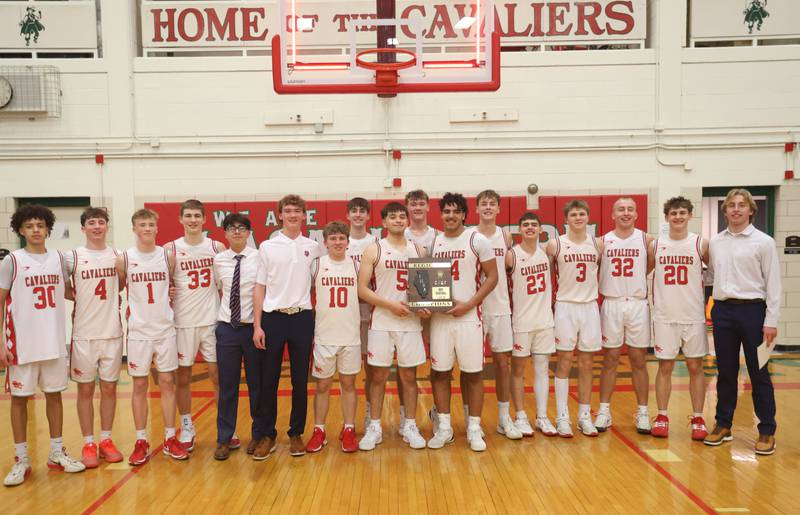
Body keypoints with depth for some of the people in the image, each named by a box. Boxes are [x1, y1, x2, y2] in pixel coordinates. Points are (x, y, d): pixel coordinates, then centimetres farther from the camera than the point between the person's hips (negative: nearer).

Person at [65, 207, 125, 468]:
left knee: (109, 388, 9)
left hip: (113, 333, 2)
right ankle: (88, 444, 18)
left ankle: (106, 440, 22)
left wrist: (111, 300, 2)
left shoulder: (117, 256, 4)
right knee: (85, 389, 7)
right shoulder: (72, 257, -4)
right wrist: (82, 299, -3)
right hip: (84, 335, -2)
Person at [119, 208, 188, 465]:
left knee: (167, 383, 6)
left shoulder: (168, 256, 1)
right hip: (139, 332, -1)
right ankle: (141, 442, 16)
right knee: (139, 386, 5)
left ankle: (170, 439, 15)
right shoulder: (124, 259, -4)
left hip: (165, 329, 1)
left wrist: (168, 298, 0)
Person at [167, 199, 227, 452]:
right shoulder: (170, 249, -1)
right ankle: (186, 428, 23)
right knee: (182, 377, 9)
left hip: (212, 320, 1)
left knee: (219, 375, 6)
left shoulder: (217, 247, 2)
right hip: (182, 322, 0)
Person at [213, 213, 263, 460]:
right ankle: (225, 439, 21)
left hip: (253, 327, -2)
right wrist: (227, 311, 10)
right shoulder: (219, 259, 4)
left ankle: (258, 435, 26)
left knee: (257, 384, 9)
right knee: (227, 386, 8)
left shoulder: (259, 257, -7)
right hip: (227, 327, 3)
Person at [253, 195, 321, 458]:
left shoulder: (313, 247, 5)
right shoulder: (267, 247, 2)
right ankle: (268, 435, 18)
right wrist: (257, 325, -2)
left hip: (302, 317, 1)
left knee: (300, 380, 7)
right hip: (273, 317, -1)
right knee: (269, 380, 5)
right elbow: (259, 287, 2)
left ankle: (296, 433, 20)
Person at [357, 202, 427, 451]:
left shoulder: (417, 250, 9)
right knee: (379, 376, 5)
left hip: (410, 323, 2)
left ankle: (409, 426, 21)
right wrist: (389, 304, -16)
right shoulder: (374, 250, 0)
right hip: (381, 322, -2)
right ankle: (374, 427, 18)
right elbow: (362, 289, -5)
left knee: (409, 376, 8)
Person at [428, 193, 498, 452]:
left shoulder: (477, 240, -3)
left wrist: (468, 305, -14)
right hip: (439, 317, 4)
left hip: (469, 317, -3)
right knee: (439, 372, 7)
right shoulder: (433, 242, 9)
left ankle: (474, 428, 16)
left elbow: (492, 277, -4)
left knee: (473, 373, 3)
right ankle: (444, 427, 20)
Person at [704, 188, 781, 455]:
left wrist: (771, 321, -9)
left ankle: (767, 431, 14)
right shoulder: (715, 242, 8)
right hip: (722, 310, 4)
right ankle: (723, 425, 22)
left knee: (758, 373, 3)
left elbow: (773, 283, -6)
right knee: (725, 372, 11)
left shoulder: (763, 242, -3)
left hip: (752, 310, -3)